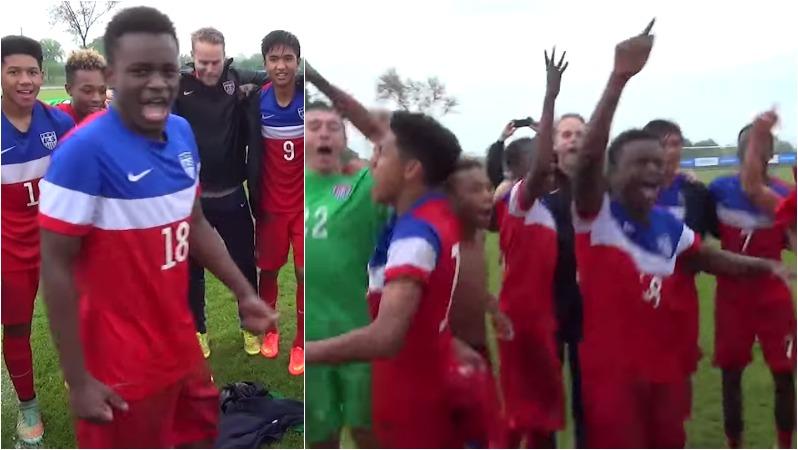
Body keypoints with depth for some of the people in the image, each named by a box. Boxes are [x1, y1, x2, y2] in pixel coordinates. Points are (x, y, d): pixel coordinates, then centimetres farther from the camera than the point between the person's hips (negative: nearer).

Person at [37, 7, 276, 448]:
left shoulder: (182, 132, 0)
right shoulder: (85, 150, -22)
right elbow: (56, 266, -19)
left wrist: (243, 292, 11)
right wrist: (79, 380, -18)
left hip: (181, 345, 7)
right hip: (122, 367, -7)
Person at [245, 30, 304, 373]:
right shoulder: (257, 101, -8)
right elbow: (252, 154, 0)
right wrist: (255, 200, 0)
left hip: (304, 203, -1)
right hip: (270, 203, 2)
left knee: (304, 273, 1)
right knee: (268, 269, 13)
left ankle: (300, 344, 21)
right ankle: (269, 330, 37)